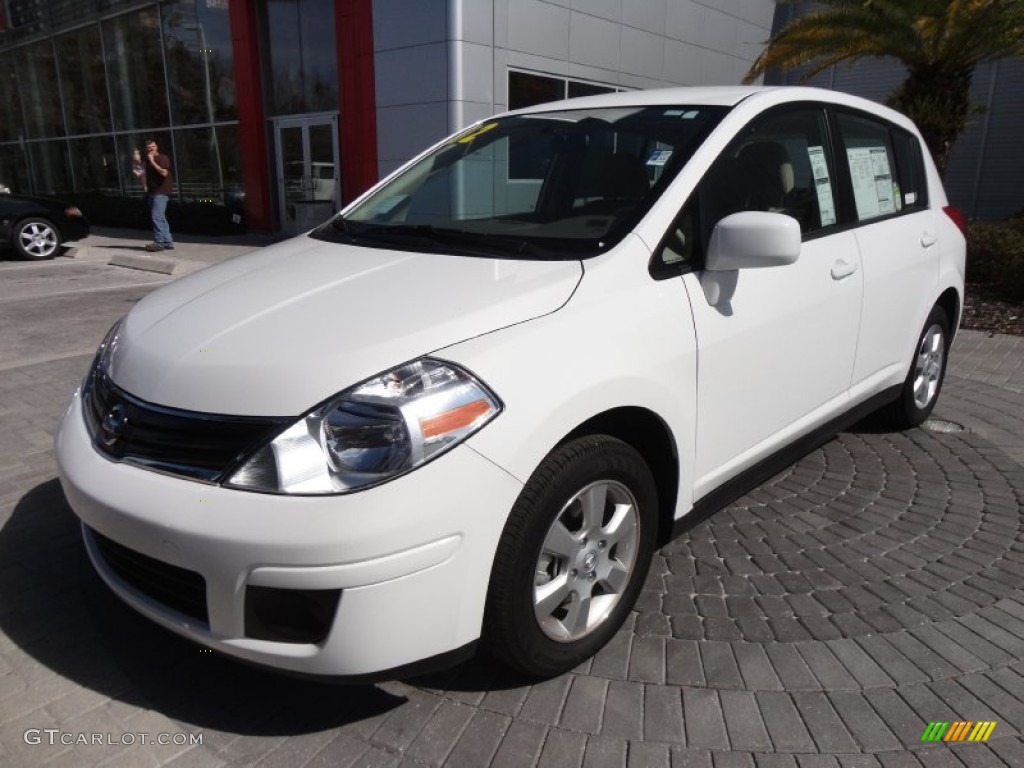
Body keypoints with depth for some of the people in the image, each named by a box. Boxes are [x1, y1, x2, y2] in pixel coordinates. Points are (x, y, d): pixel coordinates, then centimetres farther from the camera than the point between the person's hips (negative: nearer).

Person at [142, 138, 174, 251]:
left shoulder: (162, 158, -5)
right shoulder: (148, 160, 20)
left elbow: (164, 173, -21)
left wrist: (152, 161, -18)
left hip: (161, 192, -9)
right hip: (152, 191, 9)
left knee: (157, 217, -16)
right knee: (160, 218, 9)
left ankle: (159, 242, -15)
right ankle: (167, 242, 12)